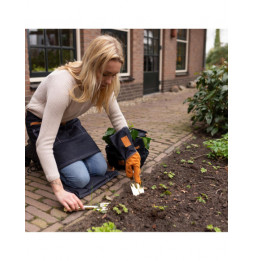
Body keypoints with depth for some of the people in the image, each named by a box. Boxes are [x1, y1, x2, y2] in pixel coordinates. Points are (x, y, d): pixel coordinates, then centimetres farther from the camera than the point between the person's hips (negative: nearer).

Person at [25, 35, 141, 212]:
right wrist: (59, 191, -40)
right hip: (41, 124, -6)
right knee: (80, 179, -16)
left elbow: (117, 117, -4)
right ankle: (36, 155, 8)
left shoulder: (104, 82, -17)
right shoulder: (63, 84, -38)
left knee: (100, 169, -3)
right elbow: (44, 142, -38)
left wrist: (130, 153, -12)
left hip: (69, 123, 6)